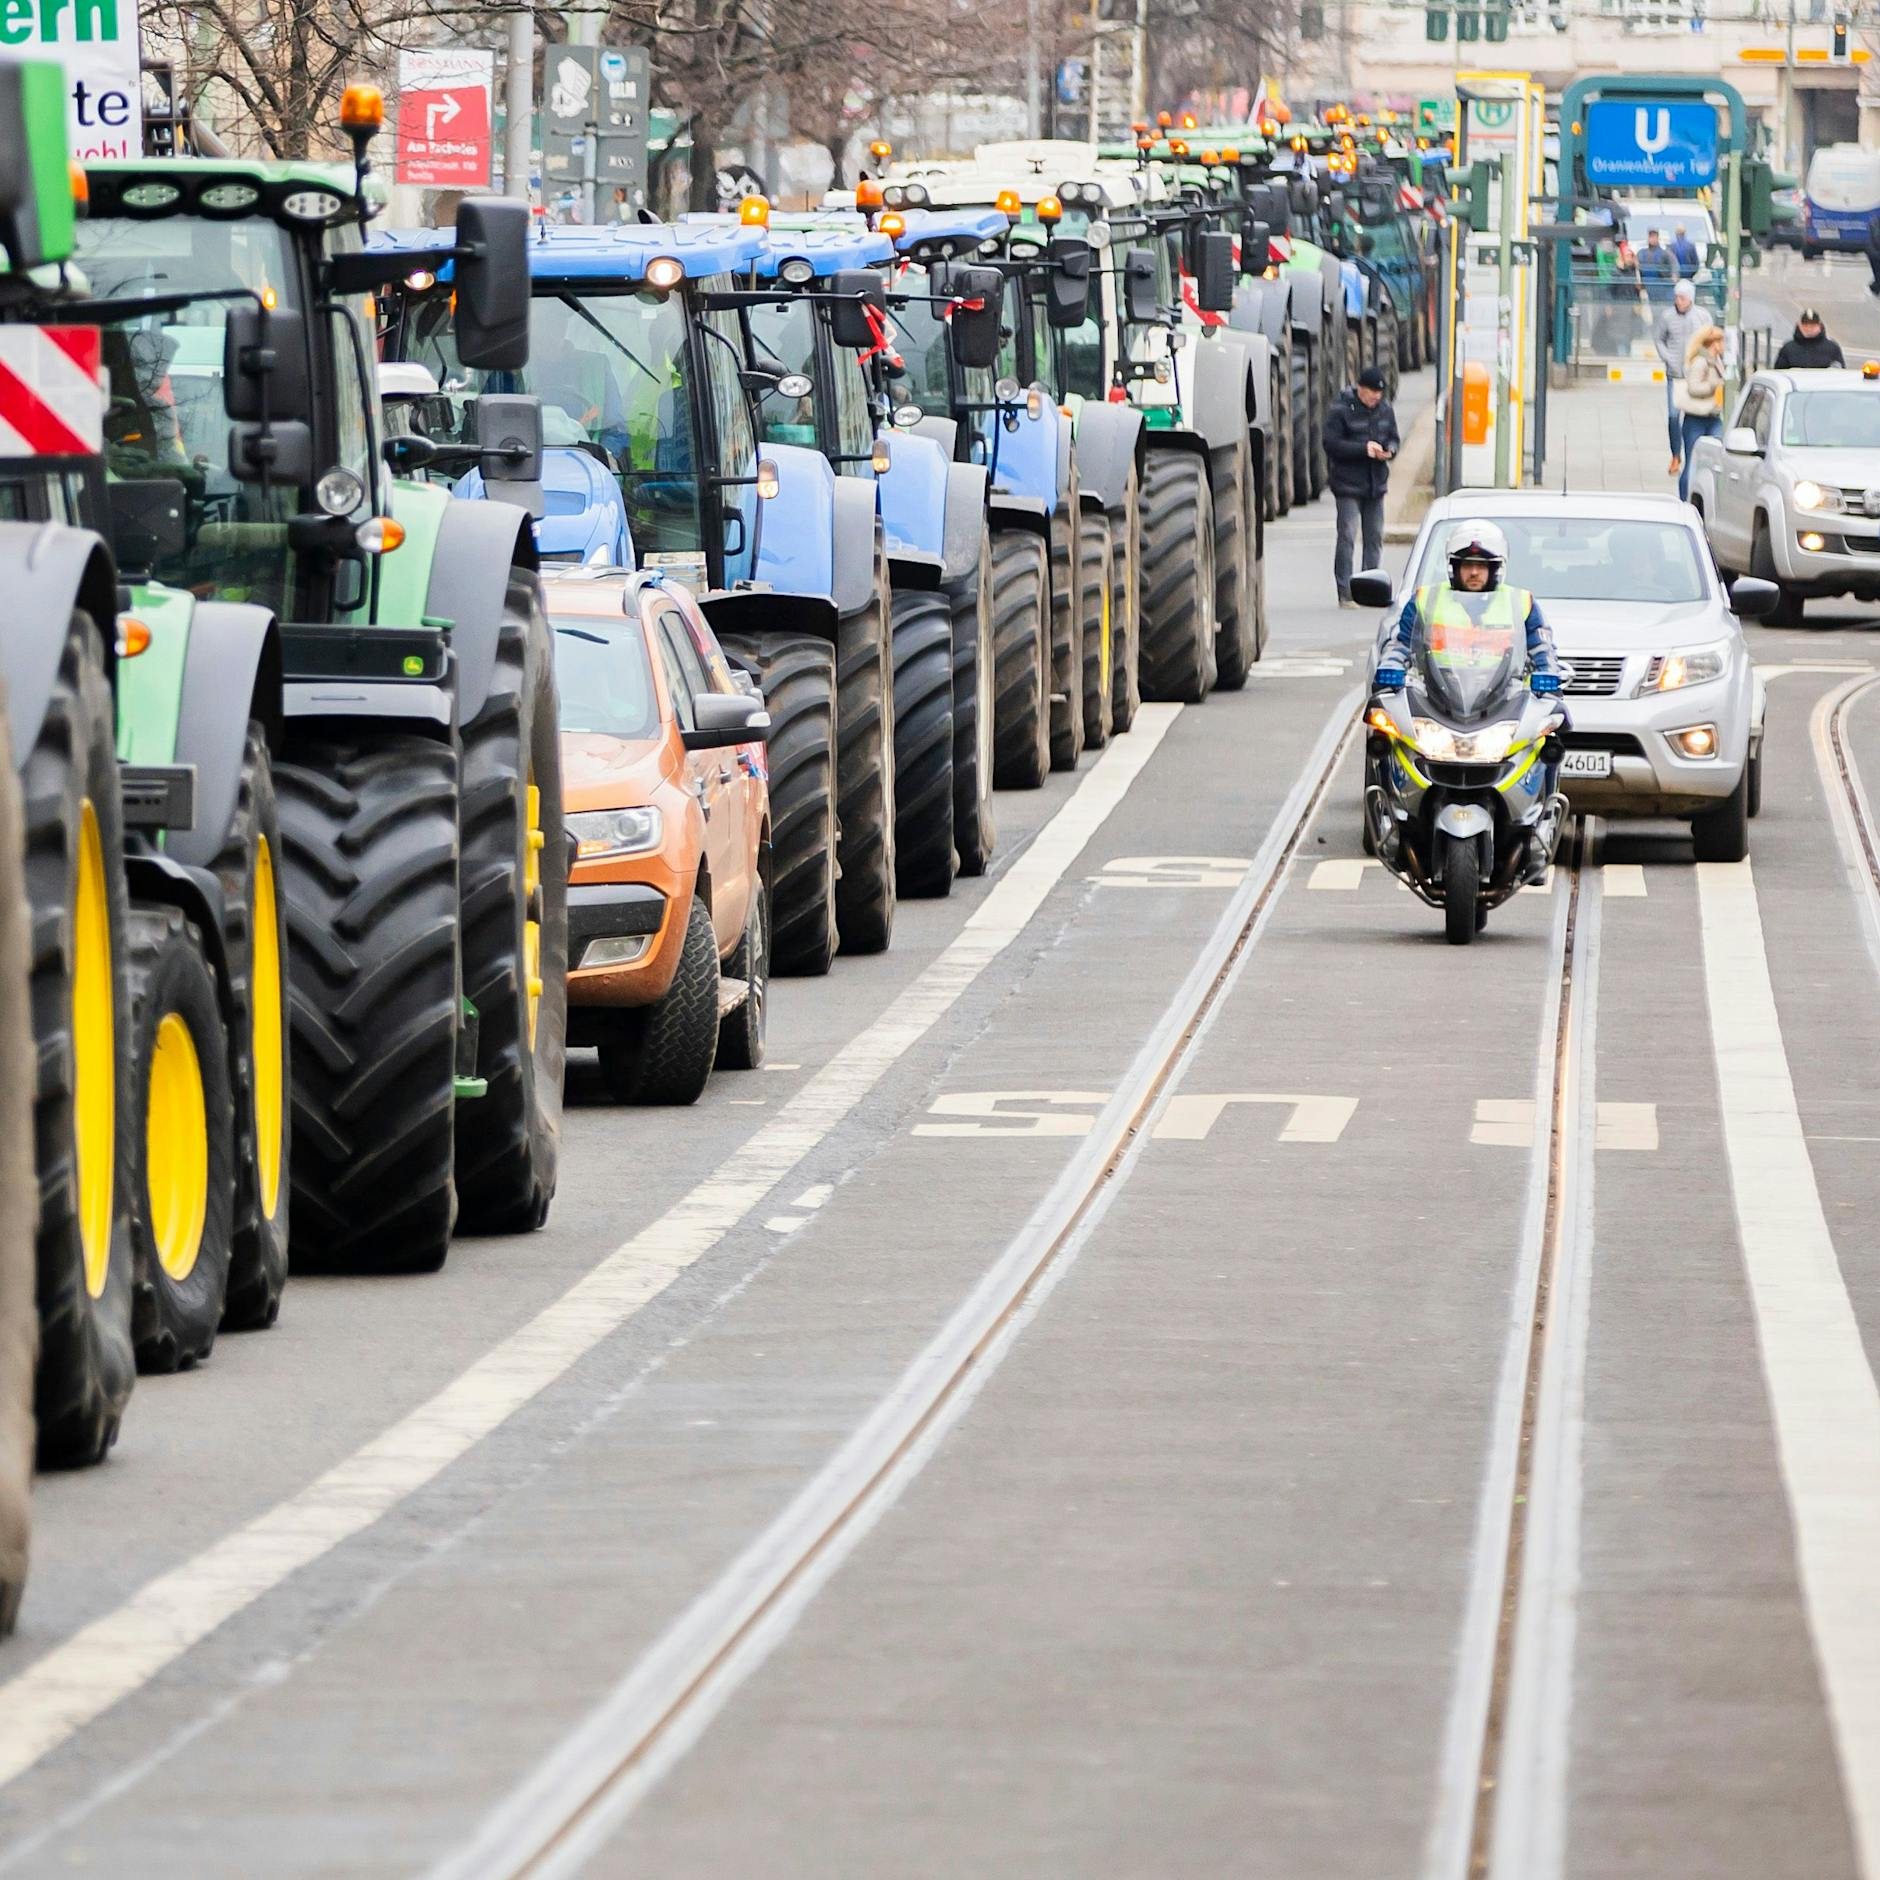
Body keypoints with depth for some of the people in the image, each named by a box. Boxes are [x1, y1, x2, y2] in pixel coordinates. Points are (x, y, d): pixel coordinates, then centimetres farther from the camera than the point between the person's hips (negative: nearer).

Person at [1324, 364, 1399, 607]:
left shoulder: (1385, 409, 9)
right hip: (1348, 484, -6)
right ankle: (1345, 593, -7)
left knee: (1375, 537, 8)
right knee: (1347, 537, -9)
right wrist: (1364, 449, -21)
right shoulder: (1341, 410, -10)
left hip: (1376, 484, 6)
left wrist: (1388, 450, -7)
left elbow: (1393, 438, 17)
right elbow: (1331, 443, -14)